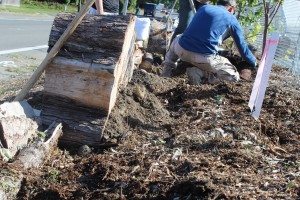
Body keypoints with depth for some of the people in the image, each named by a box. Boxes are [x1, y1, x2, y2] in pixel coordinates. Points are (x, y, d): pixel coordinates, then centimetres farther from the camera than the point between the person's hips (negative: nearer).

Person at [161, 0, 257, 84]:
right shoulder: (232, 19, 11)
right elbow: (242, 46, 18)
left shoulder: (203, 8, 22)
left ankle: (167, 69, 21)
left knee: (177, 39, 40)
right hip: (204, 58, -5)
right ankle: (199, 73, -8)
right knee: (233, 76, 10)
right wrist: (254, 63, 36)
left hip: (182, 50, 5)